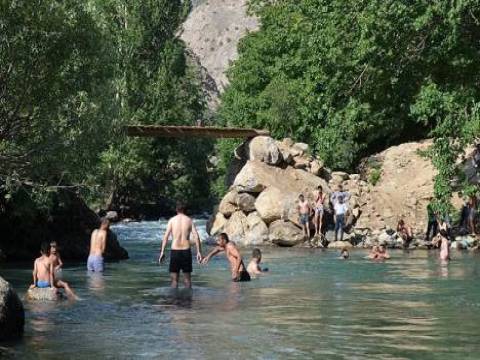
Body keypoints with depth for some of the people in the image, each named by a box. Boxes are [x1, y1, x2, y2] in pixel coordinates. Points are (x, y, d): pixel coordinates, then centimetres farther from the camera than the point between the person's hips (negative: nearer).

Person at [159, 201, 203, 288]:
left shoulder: (172, 220, 2)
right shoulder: (189, 220, 5)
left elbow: (166, 236, -5)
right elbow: (196, 237, -3)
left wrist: (162, 252, -4)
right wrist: (199, 252, -1)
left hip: (175, 251, -1)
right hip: (186, 251, 1)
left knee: (174, 279, 3)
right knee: (187, 278, 13)